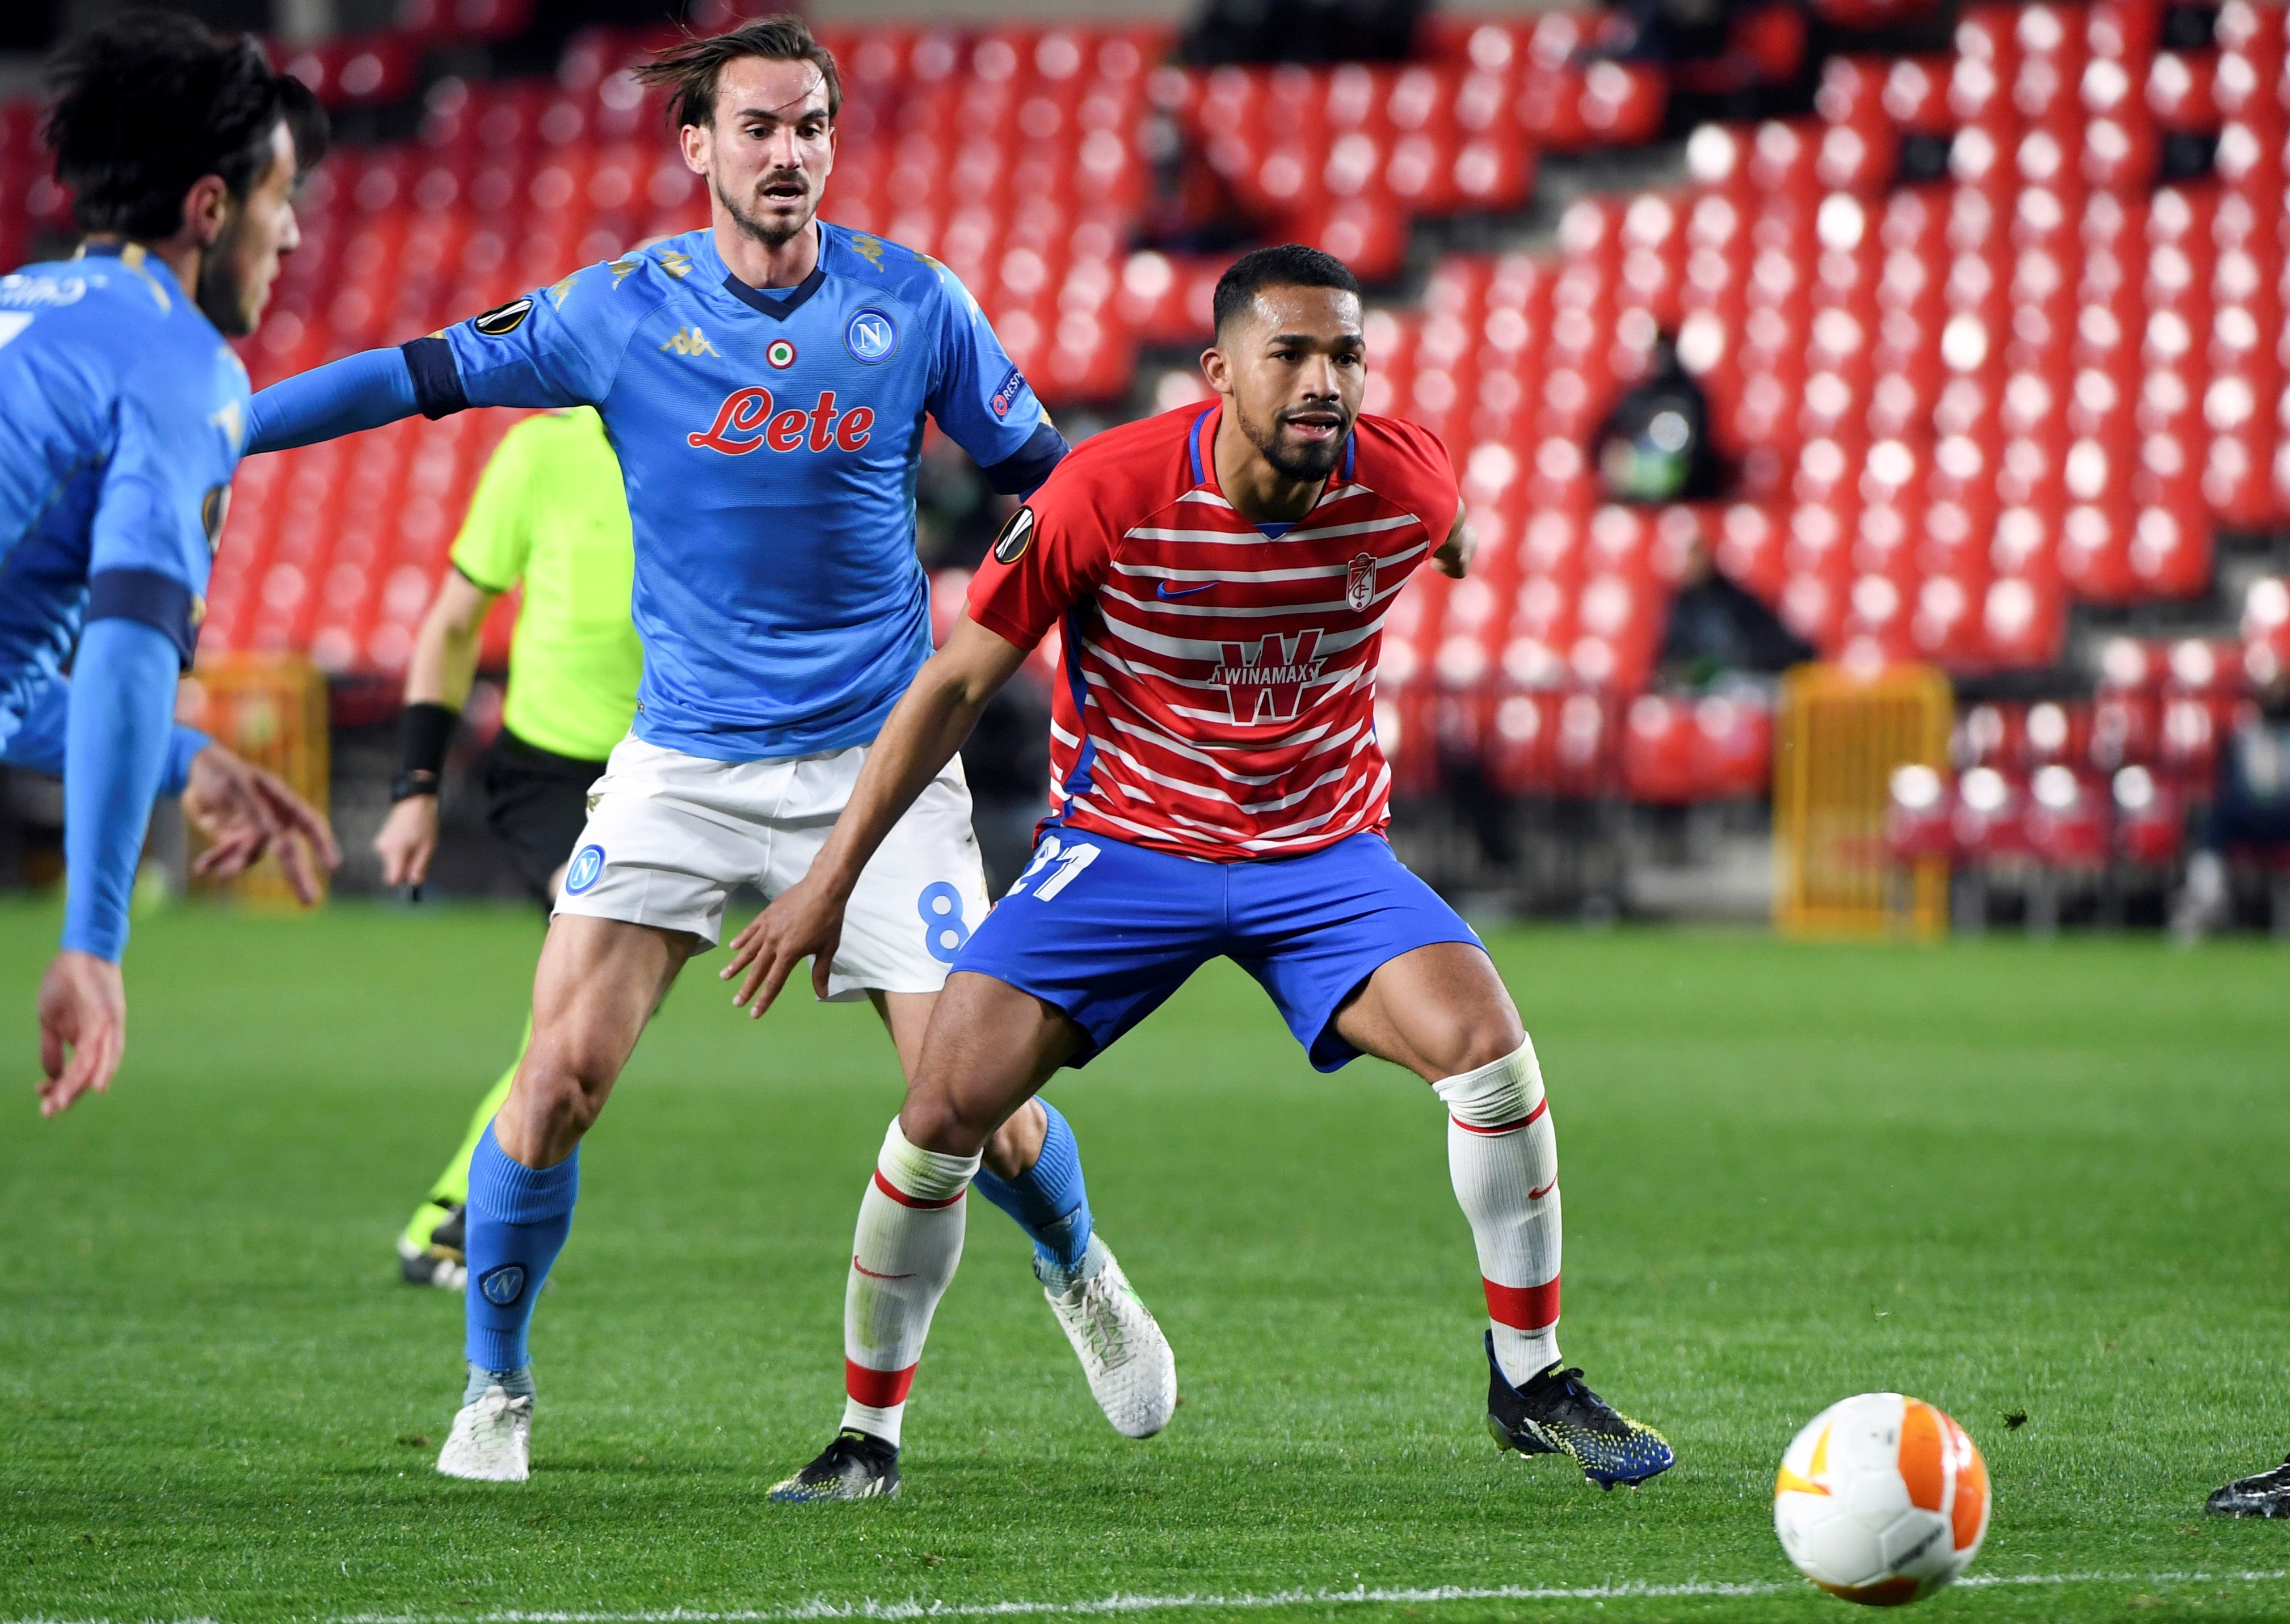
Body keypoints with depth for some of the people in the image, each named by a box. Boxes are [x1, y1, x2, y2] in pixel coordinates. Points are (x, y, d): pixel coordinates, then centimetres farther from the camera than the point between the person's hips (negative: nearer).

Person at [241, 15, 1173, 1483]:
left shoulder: (914, 304, -3)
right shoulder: (625, 310, -5)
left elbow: (1041, 468, 10)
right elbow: (421, 375, -2)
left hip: (877, 756, 0)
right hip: (684, 757, 0)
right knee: (565, 1070, -13)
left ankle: (1081, 1275, 30)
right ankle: (494, 1391, 6)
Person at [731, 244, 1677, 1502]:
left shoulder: (1404, 483, -15)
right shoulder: (1109, 491, -22)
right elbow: (957, 684, -13)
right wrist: (831, 879, -11)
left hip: (1324, 848, 2)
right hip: (1125, 842, -2)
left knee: (1486, 1043, -21)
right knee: (949, 1103, -14)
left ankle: (1529, 1380, -2)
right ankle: (865, 1439, 4)